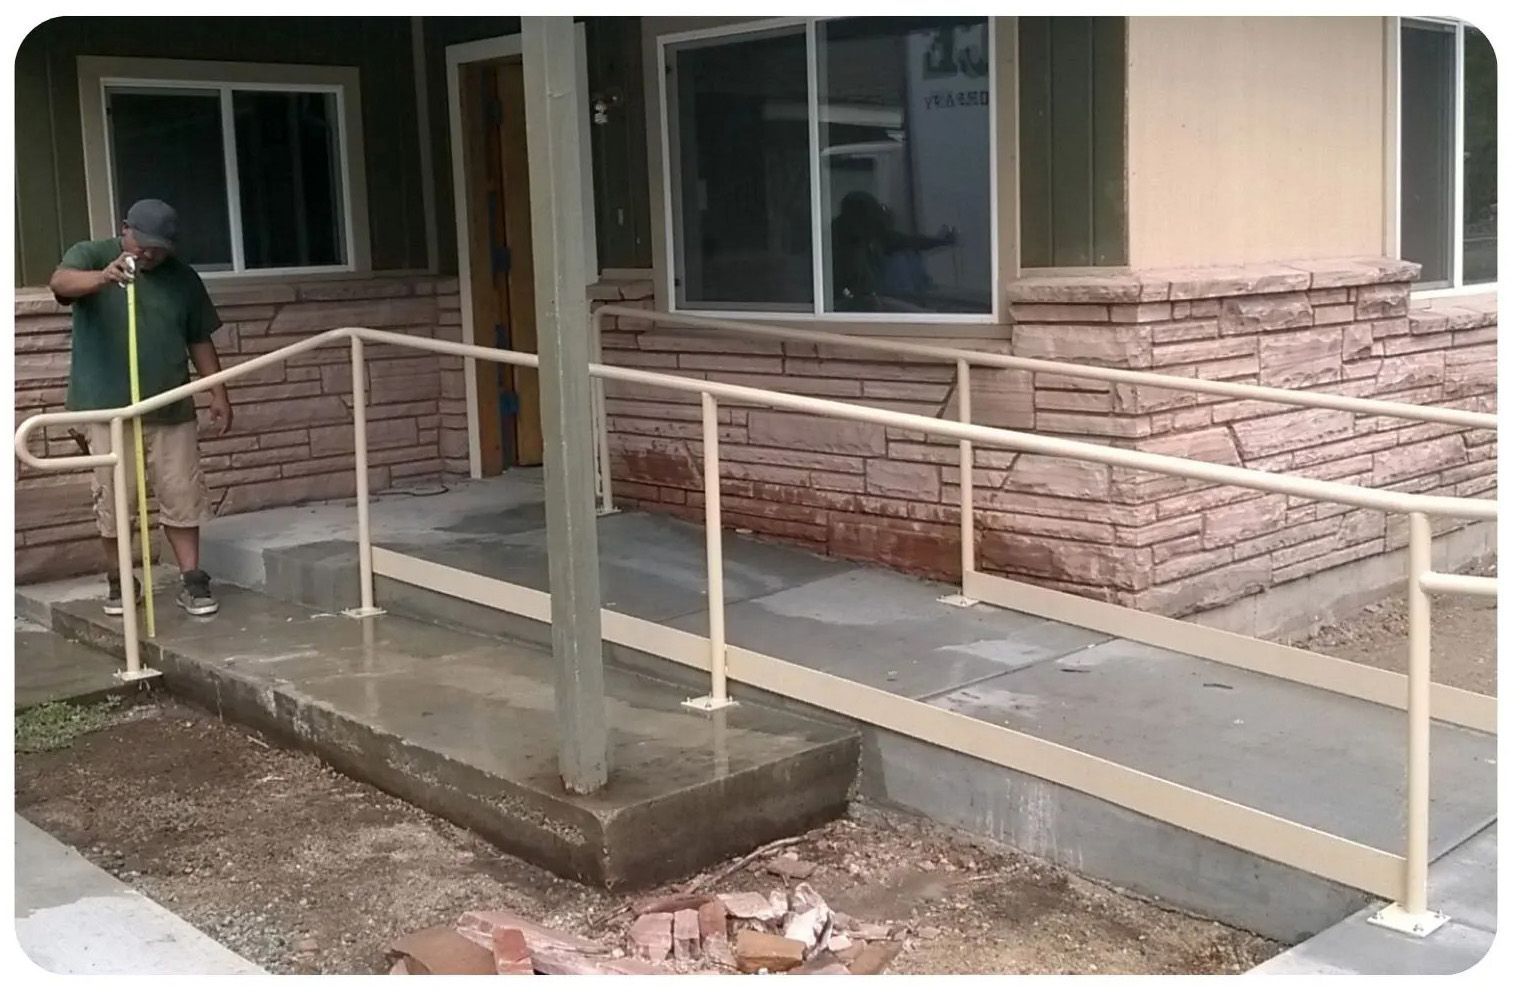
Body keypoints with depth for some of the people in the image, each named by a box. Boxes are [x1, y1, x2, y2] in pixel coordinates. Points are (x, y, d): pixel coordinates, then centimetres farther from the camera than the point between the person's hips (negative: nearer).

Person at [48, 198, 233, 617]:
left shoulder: (183, 278, 7)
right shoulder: (92, 255, -3)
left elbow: (200, 340, 13)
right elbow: (60, 282, -26)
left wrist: (219, 394, 8)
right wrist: (103, 278, -47)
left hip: (171, 409, 2)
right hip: (109, 408, -2)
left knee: (182, 496, 3)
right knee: (113, 500, 3)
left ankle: (192, 579, 12)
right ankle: (119, 581, 19)